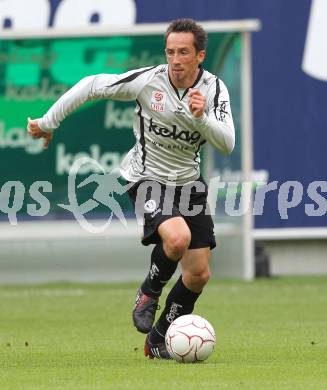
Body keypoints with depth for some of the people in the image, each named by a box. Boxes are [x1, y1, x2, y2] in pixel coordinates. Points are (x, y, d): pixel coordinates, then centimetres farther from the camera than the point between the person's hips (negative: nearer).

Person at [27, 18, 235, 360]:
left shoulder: (214, 89, -10)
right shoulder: (147, 80, -18)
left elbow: (227, 143, -18)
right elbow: (91, 86, -6)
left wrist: (202, 116, -36)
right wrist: (48, 123, -1)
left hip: (188, 182, 5)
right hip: (146, 178, -5)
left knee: (199, 274, 3)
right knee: (177, 237, -33)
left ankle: (159, 340, 24)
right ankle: (149, 293, -3)